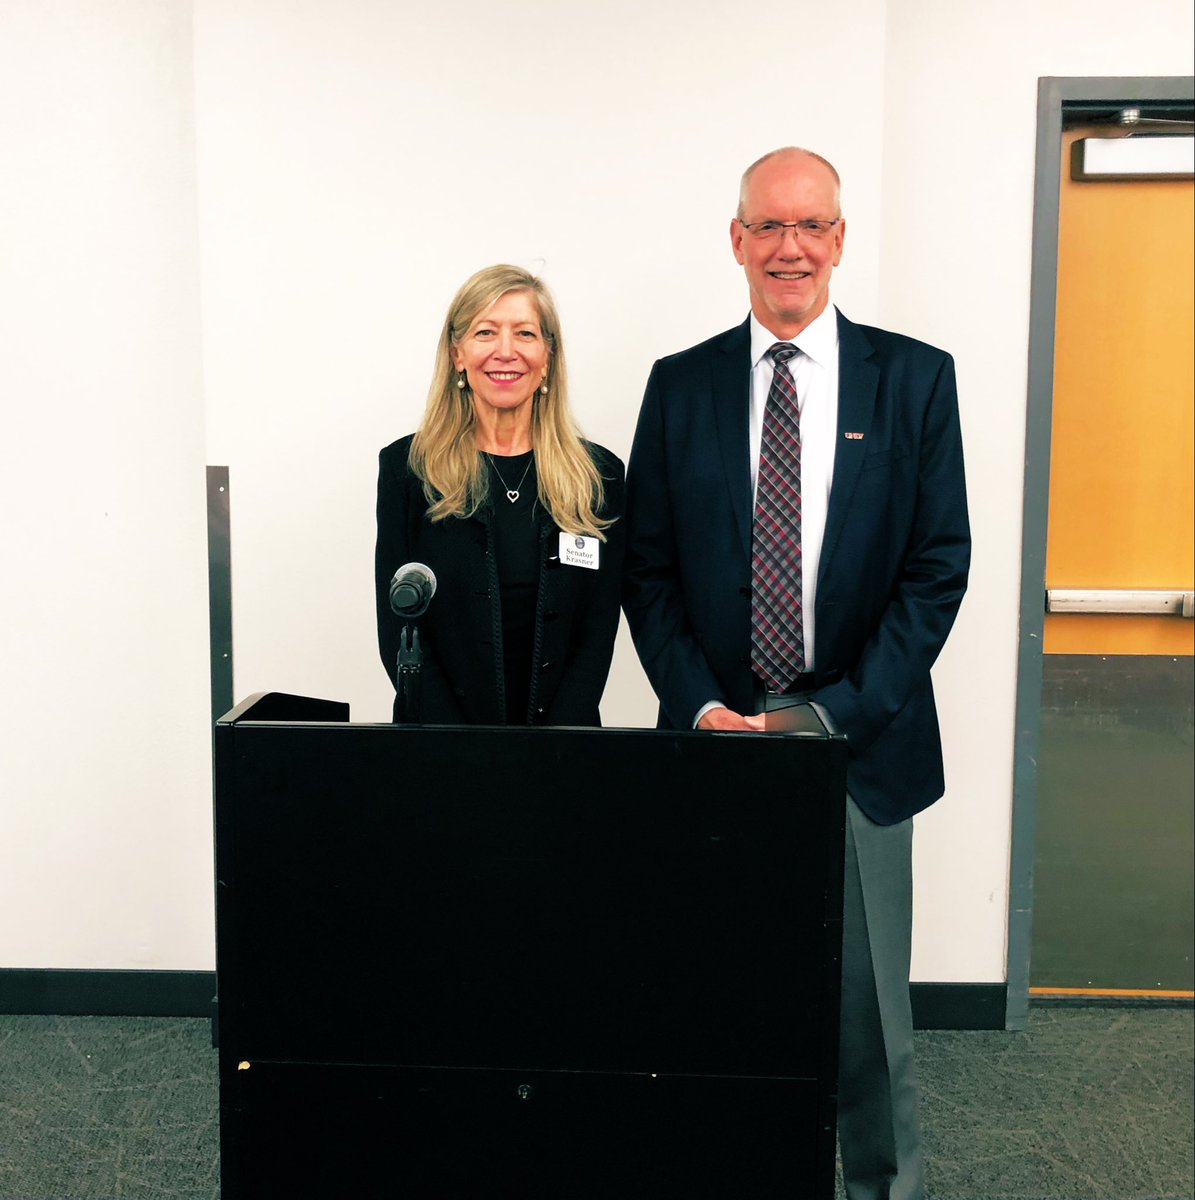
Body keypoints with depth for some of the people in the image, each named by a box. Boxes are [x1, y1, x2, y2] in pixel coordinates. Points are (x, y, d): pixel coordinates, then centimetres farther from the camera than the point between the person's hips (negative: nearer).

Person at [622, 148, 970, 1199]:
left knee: (865, 991, 10)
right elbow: (649, 570, 5)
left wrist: (834, 715, -11)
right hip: (719, 734, 1)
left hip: (860, 745, -1)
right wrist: (702, 707, -8)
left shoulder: (915, 379, 2)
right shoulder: (681, 385, 6)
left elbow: (937, 568, -3)